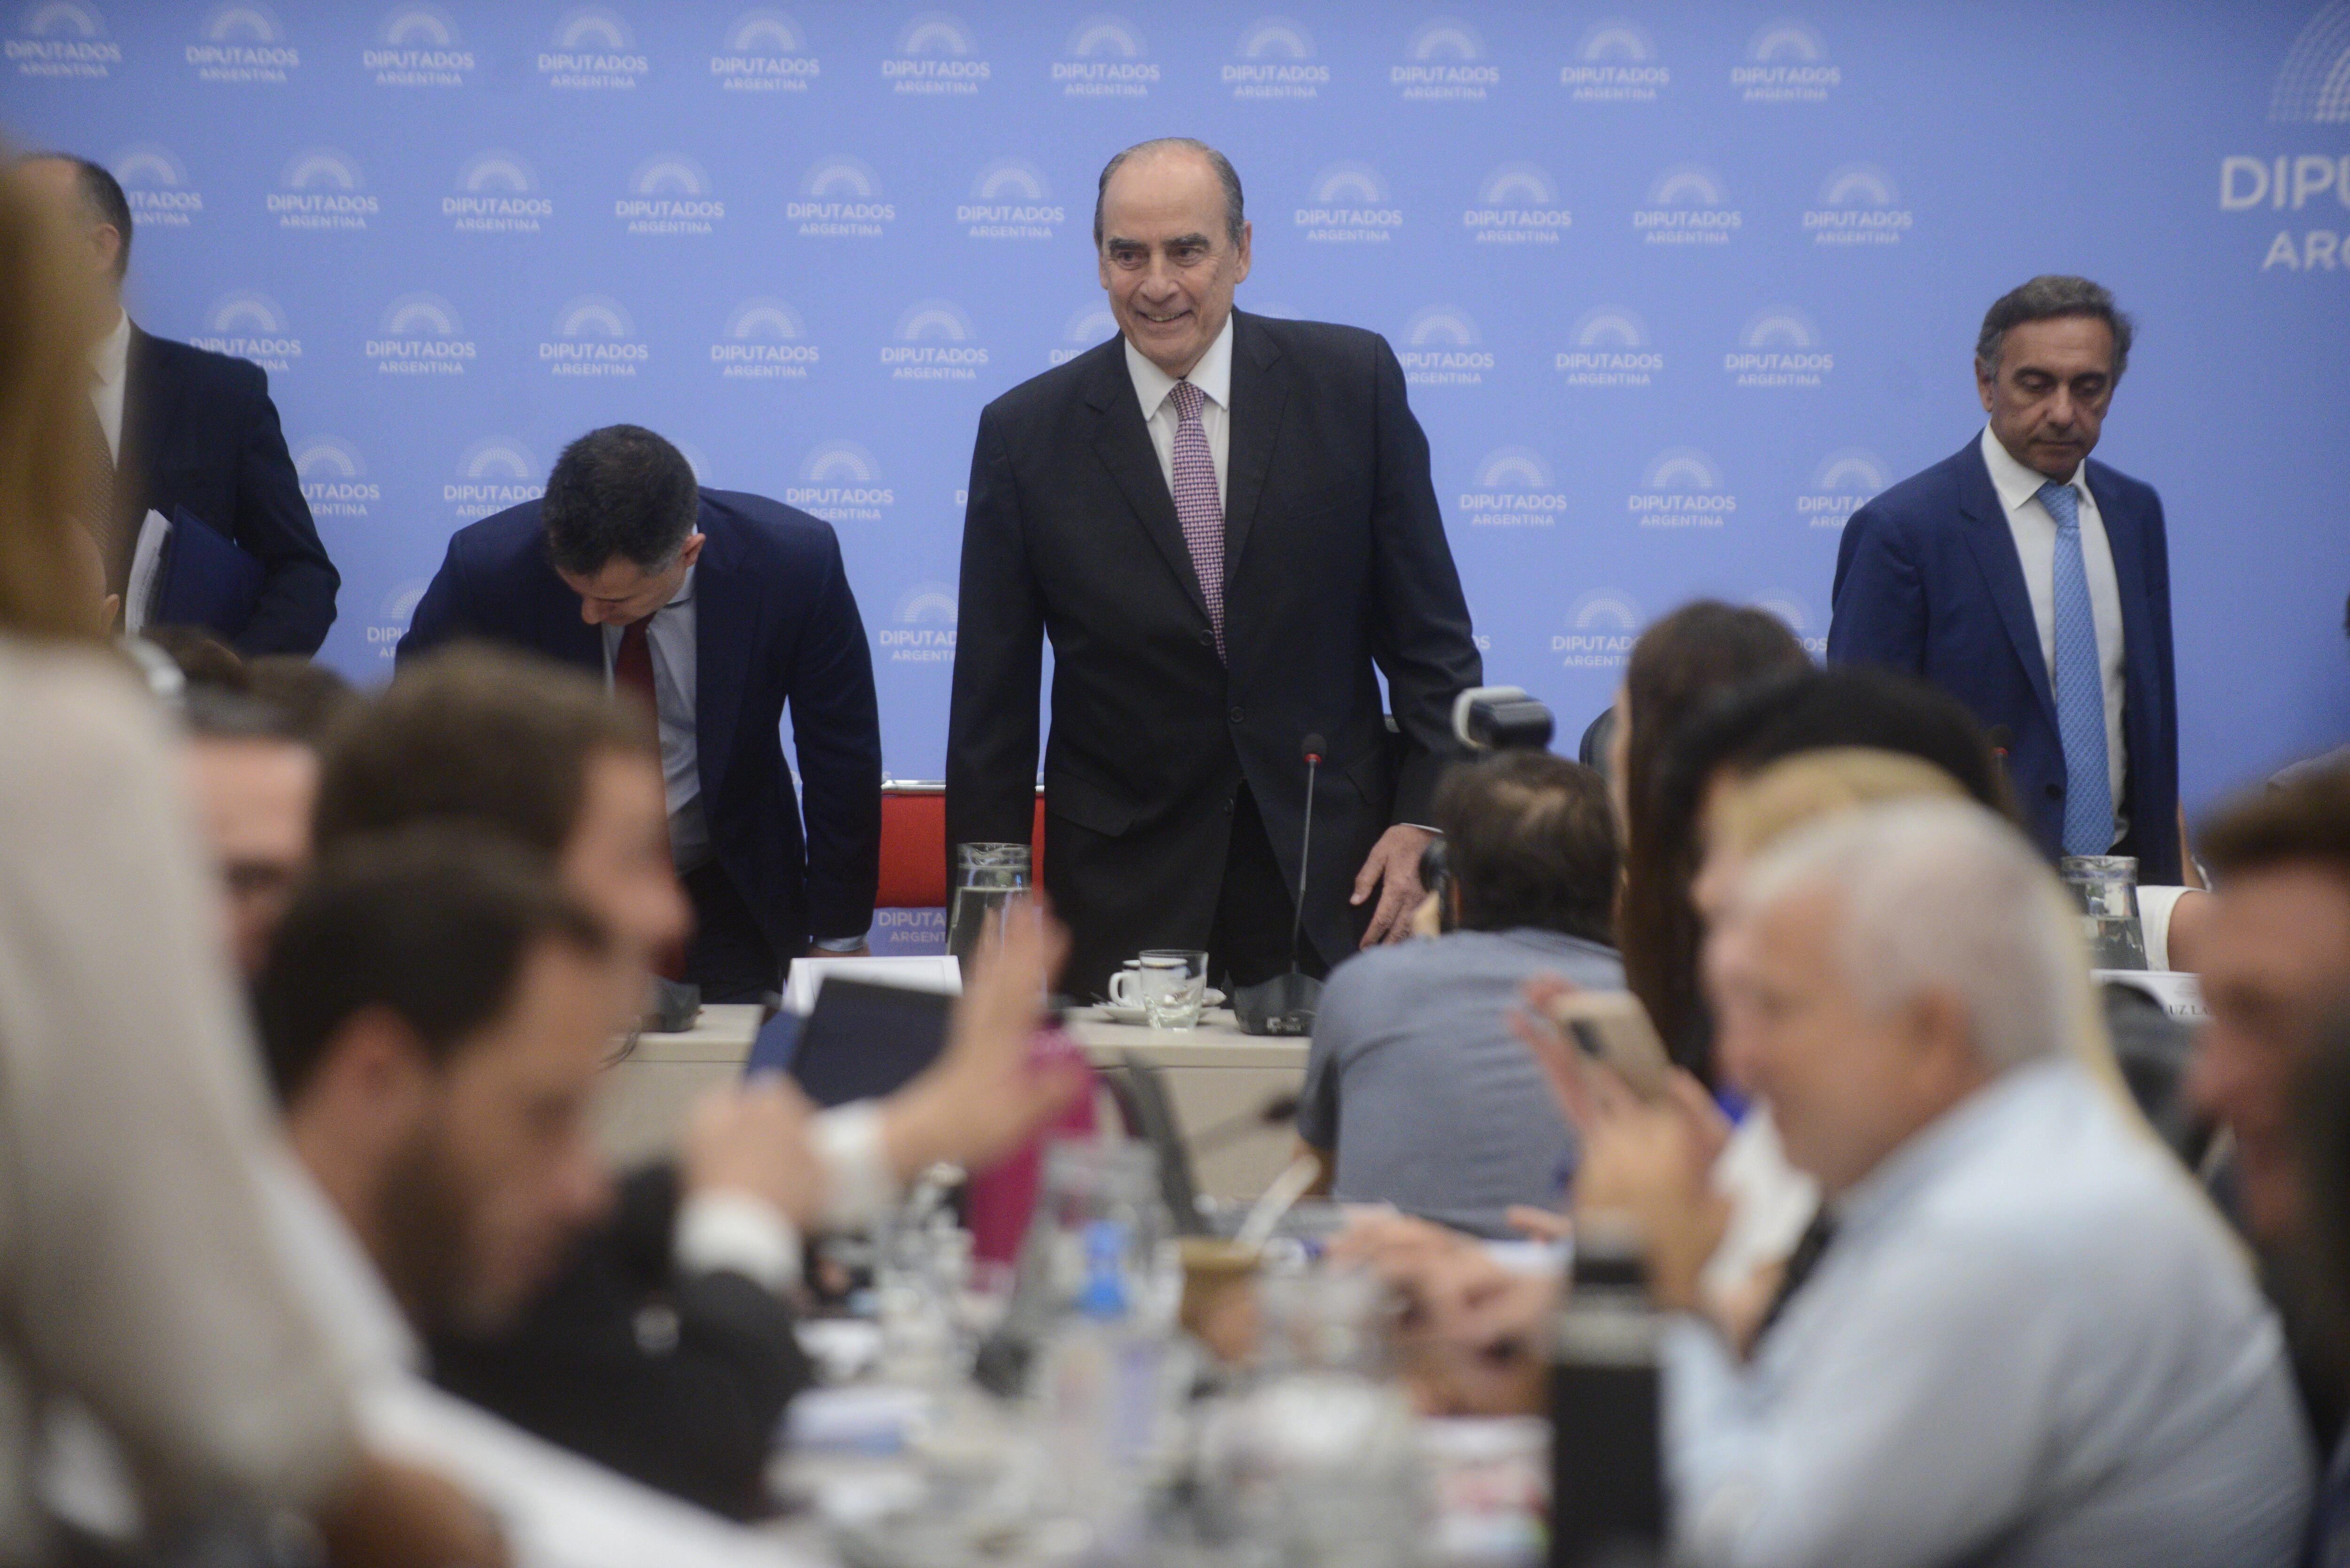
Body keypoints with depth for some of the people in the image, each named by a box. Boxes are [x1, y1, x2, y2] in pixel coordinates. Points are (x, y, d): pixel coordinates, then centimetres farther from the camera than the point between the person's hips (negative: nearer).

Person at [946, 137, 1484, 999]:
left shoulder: (1353, 382, 0)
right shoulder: (1026, 433, 0)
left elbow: (1430, 633, 5)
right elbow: (992, 703, 3)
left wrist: (1427, 818, -4)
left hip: (1333, 872, 0)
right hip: (1123, 889, 0)